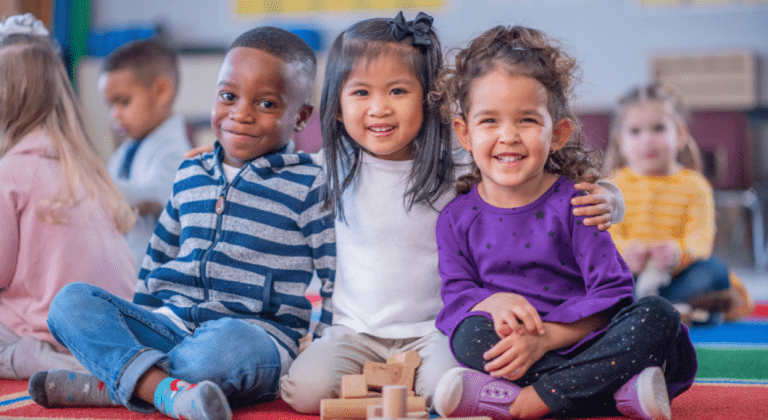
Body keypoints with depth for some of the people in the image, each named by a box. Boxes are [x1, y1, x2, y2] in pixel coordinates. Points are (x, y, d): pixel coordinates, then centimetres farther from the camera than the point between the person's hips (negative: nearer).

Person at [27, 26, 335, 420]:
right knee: (71, 300, -15)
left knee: (230, 344, -42)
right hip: (169, 324, 6)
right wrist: (136, 324, 24)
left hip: (257, 333, -5)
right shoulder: (190, 176, 16)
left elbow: (339, 277, -1)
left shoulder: (308, 185, 0)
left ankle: (105, 385, -26)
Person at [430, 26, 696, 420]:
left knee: (658, 315, -25)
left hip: (578, 341, 0)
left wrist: (544, 337, -23)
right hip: (515, 353, 0)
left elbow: (612, 293, -9)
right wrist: (492, 302, -22)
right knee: (470, 335, -29)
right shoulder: (458, 218, 5)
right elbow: (456, 294, 3)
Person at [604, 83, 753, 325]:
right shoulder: (614, 186, 5)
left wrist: (679, 251, -35)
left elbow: (701, 236, -9)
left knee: (714, 269, -25)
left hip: (677, 275, 0)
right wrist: (625, 252, -34)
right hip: (631, 274, 0)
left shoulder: (694, 186, 4)